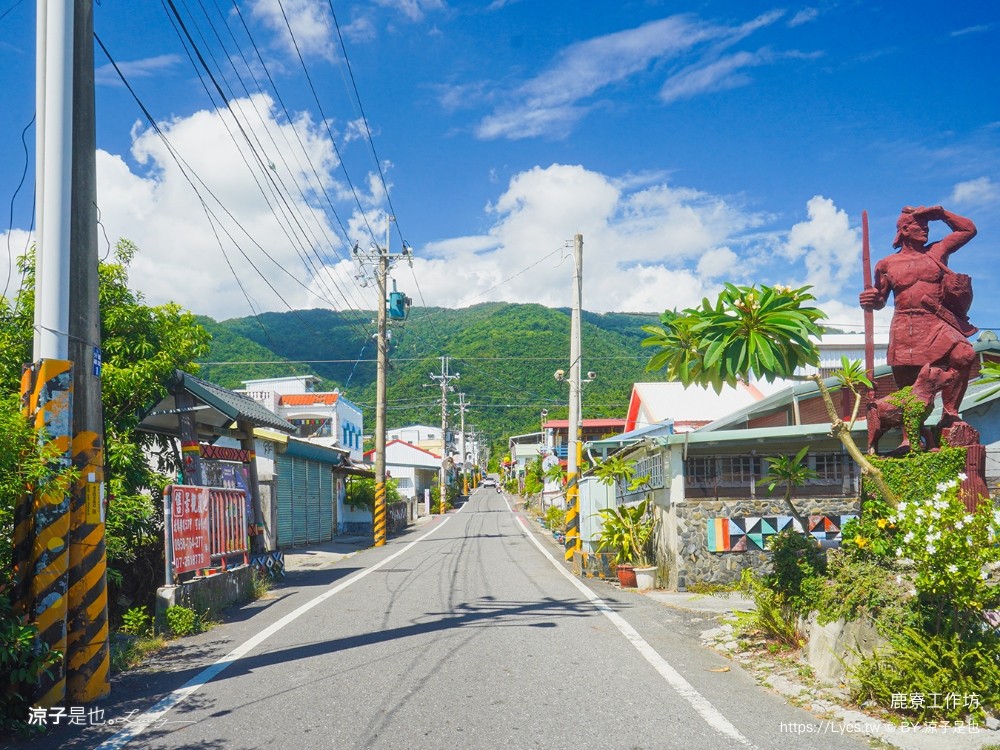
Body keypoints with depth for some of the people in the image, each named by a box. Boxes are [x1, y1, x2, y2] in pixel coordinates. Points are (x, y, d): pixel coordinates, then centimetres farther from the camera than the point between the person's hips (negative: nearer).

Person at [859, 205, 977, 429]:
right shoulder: (887, 264, 11)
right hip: (906, 328, 0)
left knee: (964, 354, -30)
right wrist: (869, 301, -8)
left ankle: (949, 414, -21)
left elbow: (968, 229, 22)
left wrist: (939, 213, 15)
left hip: (937, 324, 0)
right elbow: (880, 300, 16)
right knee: (907, 384, 2)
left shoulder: (937, 251, 16)